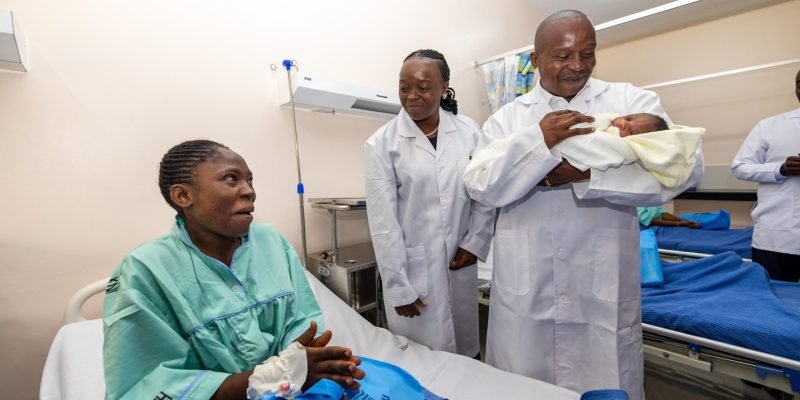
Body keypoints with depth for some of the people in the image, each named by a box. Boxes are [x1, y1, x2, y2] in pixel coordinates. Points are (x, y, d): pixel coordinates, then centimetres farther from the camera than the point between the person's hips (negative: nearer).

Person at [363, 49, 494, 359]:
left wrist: (475, 243, -3)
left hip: (459, 264, 3)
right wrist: (398, 288, -9)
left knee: (465, 355, 18)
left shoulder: (469, 132, 1)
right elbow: (383, 222, -9)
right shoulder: (381, 144, -7)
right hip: (412, 269, -2)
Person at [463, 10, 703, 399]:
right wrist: (538, 142, -20)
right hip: (525, 290, 1)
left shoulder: (631, 100, 5)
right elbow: (481, 188, -7)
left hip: (605, 289, 0)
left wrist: (587, 173, -19)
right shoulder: (505, 118, 4)